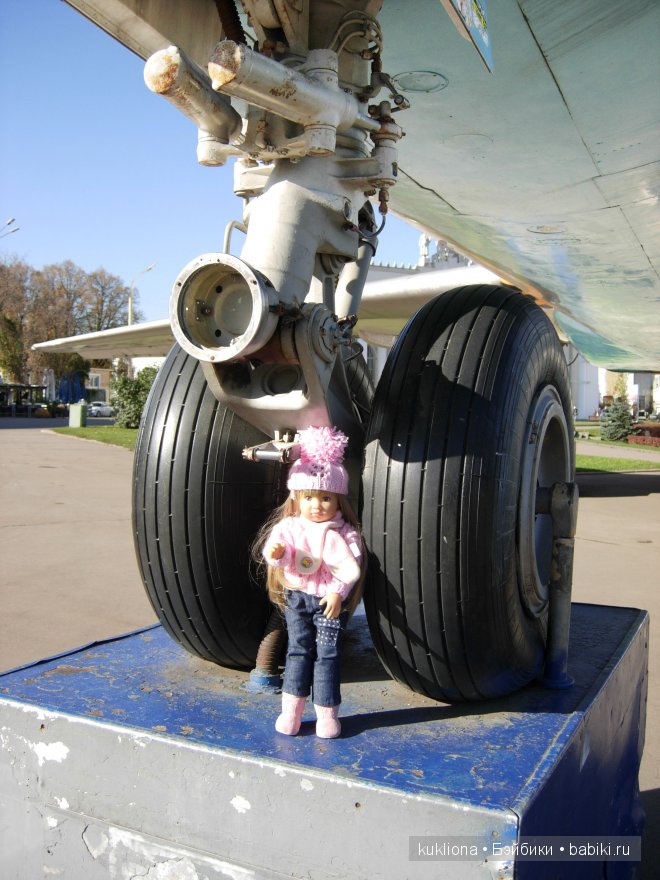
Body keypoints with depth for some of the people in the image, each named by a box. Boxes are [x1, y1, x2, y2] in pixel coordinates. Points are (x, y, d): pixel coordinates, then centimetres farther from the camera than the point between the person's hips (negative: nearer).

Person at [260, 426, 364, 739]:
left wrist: (338, 592, -19)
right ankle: (291, 710, 16)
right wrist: (276, 553, -37)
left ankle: (327, 712, 12)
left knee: (328, 654, 1)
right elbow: (280, 555, -16)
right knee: (298, 650, 7)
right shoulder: (289, 527, -3)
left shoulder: (342, 533, -6)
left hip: (330, 600, -1)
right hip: (296, 597, 2)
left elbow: (350, 568, -9)